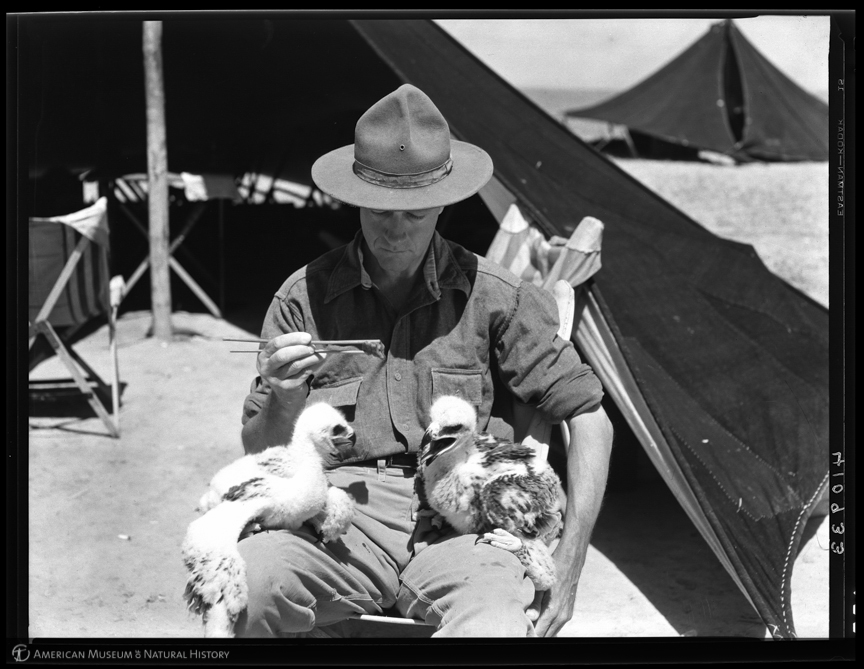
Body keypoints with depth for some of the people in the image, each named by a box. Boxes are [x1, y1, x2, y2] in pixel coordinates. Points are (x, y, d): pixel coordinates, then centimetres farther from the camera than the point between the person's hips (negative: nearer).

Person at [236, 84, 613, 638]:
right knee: (245, 582, -31)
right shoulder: (306, 296, 8)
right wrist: (283, 401, -13)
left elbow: (590, 419, 8)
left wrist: (566, 572, 1)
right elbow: (262, 456, 11)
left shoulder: (493, 297, 6)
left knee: (497, 629, -35)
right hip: (343, 516, 2)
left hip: (460, 526, -1)